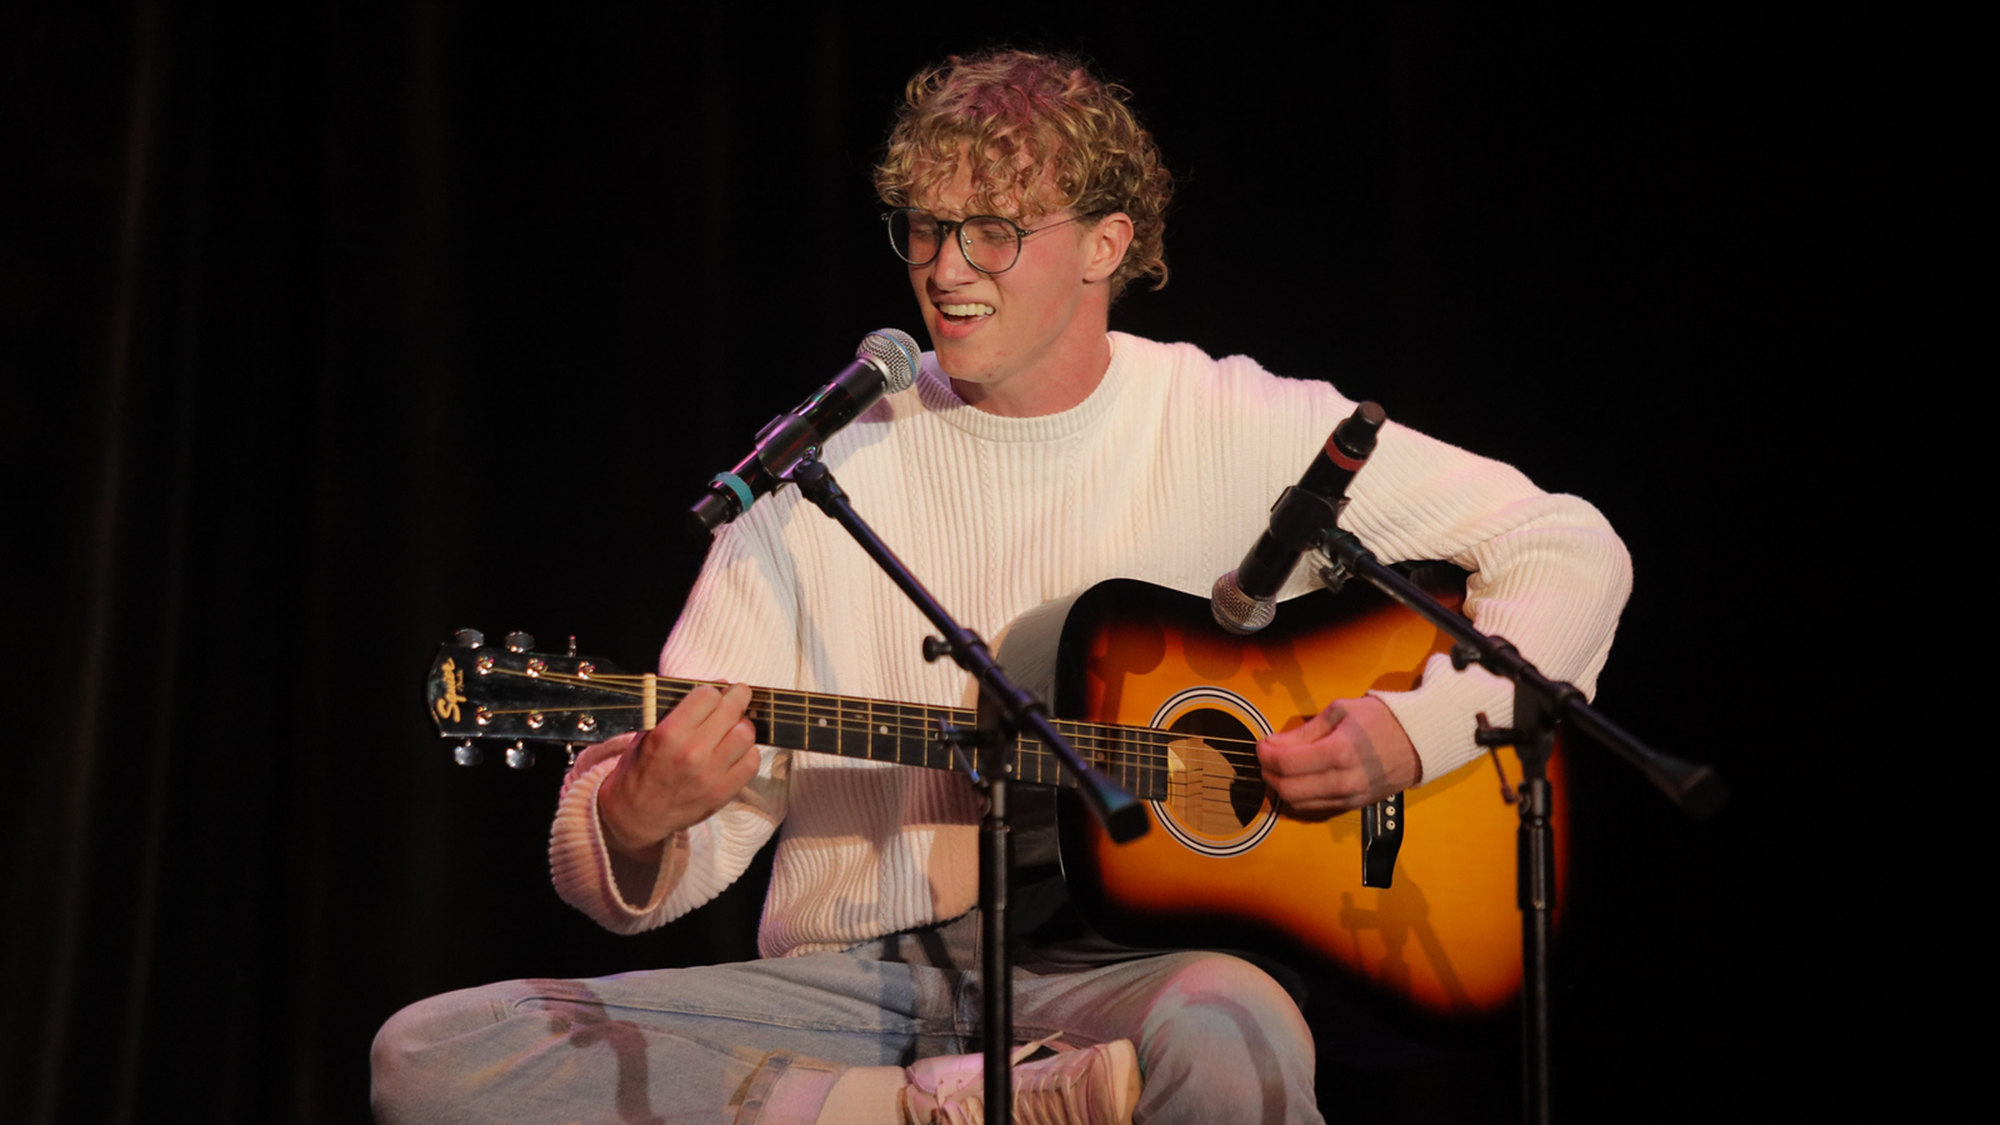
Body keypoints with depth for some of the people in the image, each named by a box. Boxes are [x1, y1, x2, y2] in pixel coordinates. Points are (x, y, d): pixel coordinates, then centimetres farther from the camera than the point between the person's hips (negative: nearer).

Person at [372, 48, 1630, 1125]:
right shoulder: (821, 469, 6)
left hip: (1102, 967, -3)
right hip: (853, 983, 3)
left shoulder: (1234, 428, 4)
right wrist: (639, 825, -22)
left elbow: (1572, 549, 7)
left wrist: (1416, 732, -9)